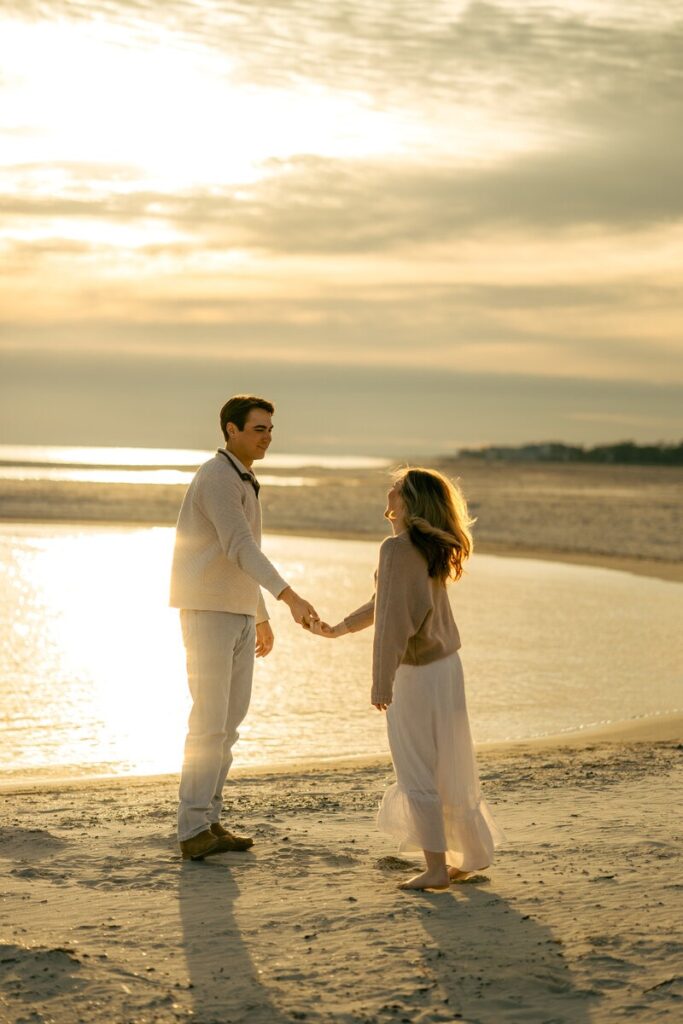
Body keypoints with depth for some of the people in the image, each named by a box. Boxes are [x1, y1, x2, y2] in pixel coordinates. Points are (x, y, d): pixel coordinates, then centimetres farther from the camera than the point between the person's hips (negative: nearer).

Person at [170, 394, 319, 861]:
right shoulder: (217, 477, -16)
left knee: (230, 721, 8)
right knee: (209, 722, -11)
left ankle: (208, 821, 14)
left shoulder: (243, 483, 17)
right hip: (207, 612, -10)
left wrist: (262, 618, 27)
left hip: (237, 614, 10)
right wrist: (292, 598, -36)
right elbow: (240, 549, -28)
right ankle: (194, 831, -8)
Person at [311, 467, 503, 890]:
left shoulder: (398, 548, -18)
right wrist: (338, 629, 30)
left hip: (417, 674, -8)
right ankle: (471, 855, 26)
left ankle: (436, 868, 3)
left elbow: (392, 620, -21)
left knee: (417, 773, 0)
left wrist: (381, 681, -18)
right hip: (447, 666, 8)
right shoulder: (433, 550, 10)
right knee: (449, 768, 17)